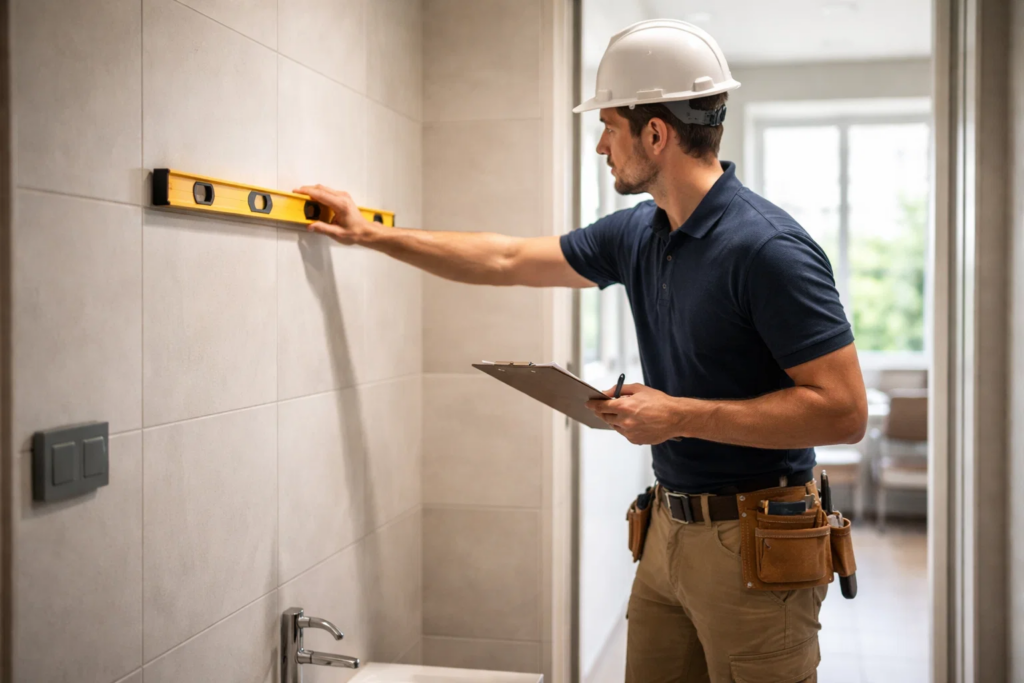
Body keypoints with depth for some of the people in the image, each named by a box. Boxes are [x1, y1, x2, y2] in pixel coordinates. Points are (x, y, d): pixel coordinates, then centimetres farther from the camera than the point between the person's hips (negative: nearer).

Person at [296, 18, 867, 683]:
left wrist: (680, 415, -20)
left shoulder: (767, 247, -19)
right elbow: (509, 260, 17)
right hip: (671, 528, 7)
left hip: (753, 546, -7)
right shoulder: (637, 234, 6)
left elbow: (844, 410, -21)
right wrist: (370, 233, 21)